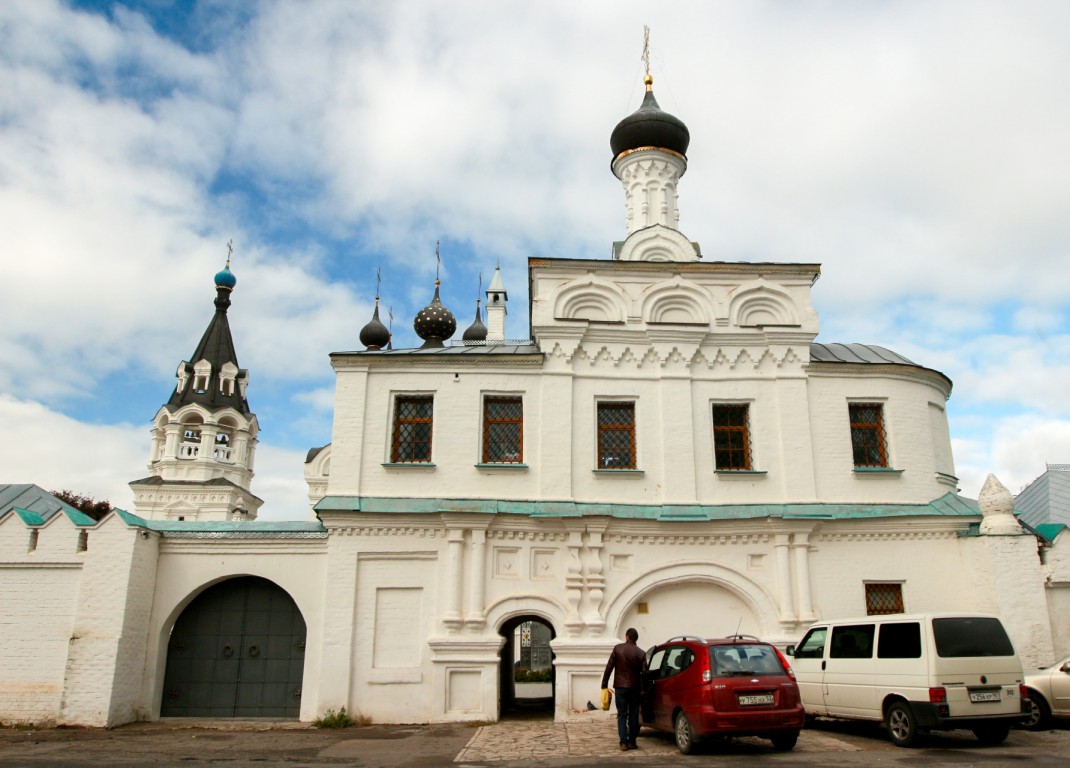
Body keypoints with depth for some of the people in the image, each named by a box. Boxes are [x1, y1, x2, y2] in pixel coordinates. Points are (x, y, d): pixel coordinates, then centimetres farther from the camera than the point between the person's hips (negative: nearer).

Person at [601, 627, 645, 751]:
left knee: (622, 715, 4)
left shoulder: (618, 648, -4)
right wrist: (643, 689, 11)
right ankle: (632, 742, 12)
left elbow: (609, 667, -4)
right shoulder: (640, 653, -2)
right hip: (634, 688, 1)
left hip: (620, 686, -1)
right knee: (633, 715, 10)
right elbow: (643, 673, 0)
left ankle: (623, 742, -4)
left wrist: (604, 685, 1)